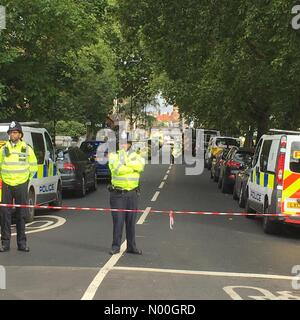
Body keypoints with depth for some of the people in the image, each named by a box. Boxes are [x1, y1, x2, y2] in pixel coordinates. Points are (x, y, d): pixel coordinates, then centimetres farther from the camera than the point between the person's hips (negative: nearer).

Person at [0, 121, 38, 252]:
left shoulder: (27, 149, 3)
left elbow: (33, 166, 12)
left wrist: (27, 177, 7)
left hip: (21, 185, -1)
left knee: (21, 215, 5)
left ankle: (22, 243, 13)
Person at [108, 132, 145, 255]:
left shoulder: (135, 155, 10)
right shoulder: (113, 156, 0)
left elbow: (141, 166, -12)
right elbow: (118, 169, -18)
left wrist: (126, 162, -14)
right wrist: (133, 167, -12)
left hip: (132, 193, 3)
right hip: (118, 194, -3)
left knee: (131, 221, 9)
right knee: (118, 221, -2)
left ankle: (131, 246, 17)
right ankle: (116, 246, 6)